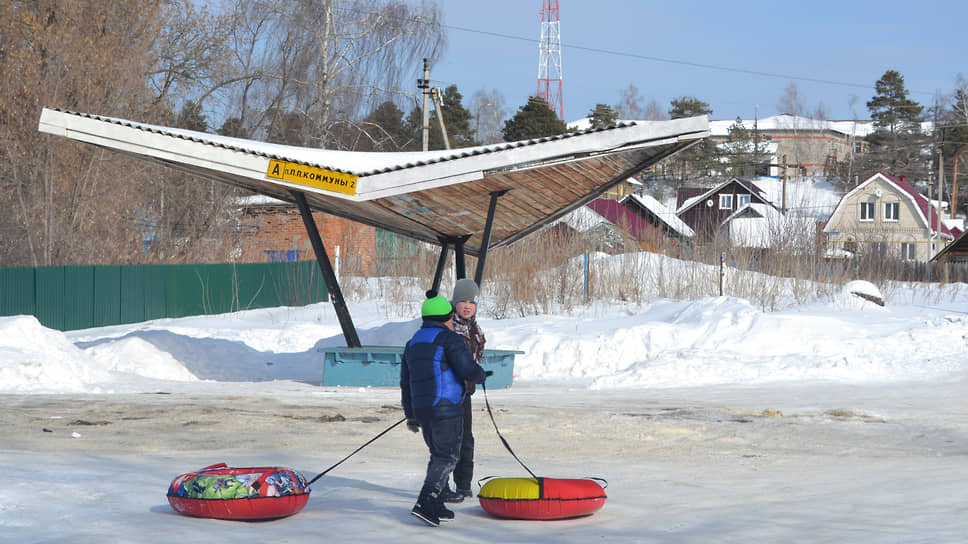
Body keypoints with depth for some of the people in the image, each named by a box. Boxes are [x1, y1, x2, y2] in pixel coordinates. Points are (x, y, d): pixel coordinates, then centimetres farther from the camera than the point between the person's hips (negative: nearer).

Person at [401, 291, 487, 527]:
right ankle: (425, 503, -17)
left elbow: (406, 383, 19)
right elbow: (470, 371, -16)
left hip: (421, 408, 8)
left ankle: (435, 506, 16)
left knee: (438, 455, 18)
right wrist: (480, 375, 7)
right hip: (445, 407, -8)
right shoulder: (449, 339, -9)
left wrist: (411, 416, 24)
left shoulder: (413, 342, 16)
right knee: (447, 457, -5)